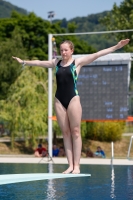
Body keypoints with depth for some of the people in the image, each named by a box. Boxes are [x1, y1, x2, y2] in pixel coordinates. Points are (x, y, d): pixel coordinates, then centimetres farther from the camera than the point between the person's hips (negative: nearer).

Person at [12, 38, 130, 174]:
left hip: (73, 99, -4)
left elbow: (97, 54, -7)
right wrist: (23, 62, 36)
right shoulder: (56, 63, 11)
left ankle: (76, 166, -3)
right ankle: (70, 165, 3)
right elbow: (39, 63, 24)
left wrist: (116, 47, -14)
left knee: (75, 132, -3)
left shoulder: (78, 62, 0)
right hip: (59, 100, 4)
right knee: (65, 133, 3)